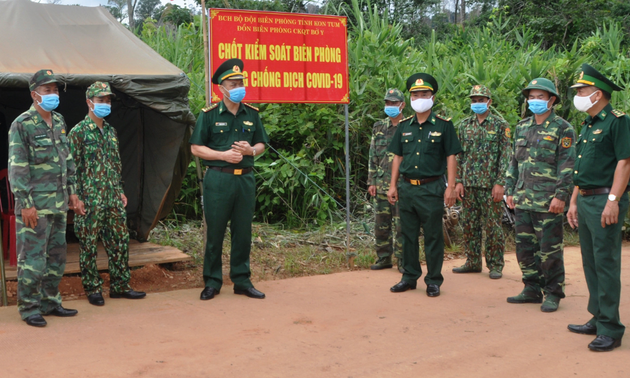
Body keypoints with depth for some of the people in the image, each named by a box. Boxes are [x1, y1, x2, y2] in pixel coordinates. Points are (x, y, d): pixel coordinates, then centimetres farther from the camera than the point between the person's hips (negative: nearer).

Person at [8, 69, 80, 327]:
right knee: (32, 257, -2)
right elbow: (17, 167, -13)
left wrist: (71, 190, 17)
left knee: (57, 255, 13)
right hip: (35, 205, -7)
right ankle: (29, 308, 8)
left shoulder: (59, 121, 13)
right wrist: (26, 204, -16)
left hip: (58, 204, 8)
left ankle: (50, 301, 25)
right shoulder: (22, 124, -10)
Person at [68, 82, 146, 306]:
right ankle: (93, 289, 12)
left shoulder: (110, 131, 14)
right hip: (90, 201, -7)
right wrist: (78, 197, -13)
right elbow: (72, 167, -9)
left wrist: (121, 191, 16)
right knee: (89, 245, 2)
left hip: (113, 198, 7)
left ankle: (120, 286, 18)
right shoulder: (78, 132, -6)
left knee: (120, 241, 9)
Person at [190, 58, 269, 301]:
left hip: (245, 179, 4)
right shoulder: (209, 115, -2)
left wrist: (251, 150, -6)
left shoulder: (252, 114, 10)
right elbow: (196, 148, -2)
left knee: (243, 231, 8)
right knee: (215, 232, 2)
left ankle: (242, 280, 18)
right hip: (218, 179, -3)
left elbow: (261, 144, 16)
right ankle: (212, 282, 14)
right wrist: (223, 155, -12)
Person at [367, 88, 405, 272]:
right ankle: (383, 258, 20)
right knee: (381, 223, 8)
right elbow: (373, 156, 12)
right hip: (382, 184, 4)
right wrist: (372, 181, 7)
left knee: (401, 224, -1)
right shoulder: (379, 127, 10)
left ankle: (402, 261, 9)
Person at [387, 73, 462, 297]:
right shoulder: (404, 126, 10)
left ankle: (433, 281, 12)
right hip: (407, 187, 4)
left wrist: (451, 187, -9)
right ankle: (409, 277, 21)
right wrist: (393, 185, 8)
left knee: (433, 236, 2)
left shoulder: (443, 125, -2)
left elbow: (451, 157, -3)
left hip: (432, 188, -4)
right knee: (408, 235, 11)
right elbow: (397, 157, 14)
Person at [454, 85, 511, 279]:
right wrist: (459, 181, 6)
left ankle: (495, 265, 8)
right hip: (469, 184, 4)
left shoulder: (500, 125, -1)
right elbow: (460, 155, 13)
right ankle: (472, 262, 19)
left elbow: (505, 156, -5)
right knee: (470, 225, 9)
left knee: (492, 226, -1)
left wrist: (500, 183, -12)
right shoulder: (465, 125, 11)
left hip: (491, 185, -4)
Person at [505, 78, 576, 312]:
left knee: (550, 249, 0)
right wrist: (510, 191, 14)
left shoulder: (563, 129, -4)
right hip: (523, 200, 6)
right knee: (525, 247, 10)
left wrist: (561, 196, -16)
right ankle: (532, 289, 22)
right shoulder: (522, 127, 14)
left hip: (548, 203, -6)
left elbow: (568, 166, -9)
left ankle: (553, 293, 10)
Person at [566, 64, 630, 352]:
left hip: (605, 201, -9)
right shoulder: (587, 126, 18)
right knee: (590, 263, 13)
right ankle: (597, 319, 23)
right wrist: (574, 202, 19)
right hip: (585, 201, 9)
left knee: (605, 264, -7)